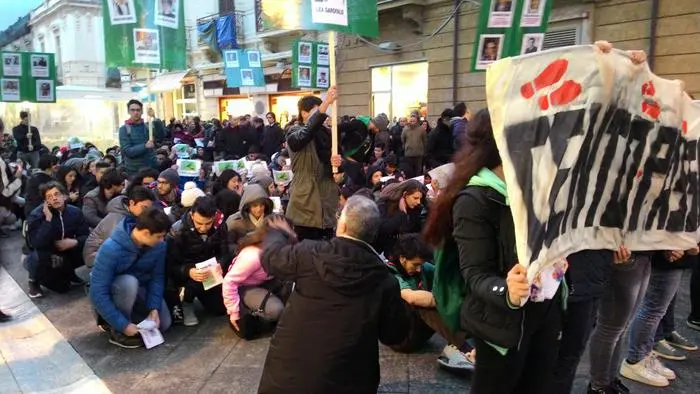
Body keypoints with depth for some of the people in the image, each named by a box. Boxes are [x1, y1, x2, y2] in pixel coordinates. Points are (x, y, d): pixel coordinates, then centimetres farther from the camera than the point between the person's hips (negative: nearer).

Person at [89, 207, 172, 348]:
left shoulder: (159, 246, -19)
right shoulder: (111, 249, -34)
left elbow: (157, 278, -13)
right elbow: (97, 293, -33)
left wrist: (154, 308, -27)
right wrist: (123, 325, -34)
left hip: (139, 289, 4)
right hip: (111, 292, -4)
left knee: (163, 323, -13)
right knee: (129, 282, -37)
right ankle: (117, 331, -15)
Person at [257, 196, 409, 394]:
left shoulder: (309, 254, -13)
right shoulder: (385, 280, -11)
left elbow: (271, 257, 7)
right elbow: (395, 335, 0)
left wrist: (278, 233, 29)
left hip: (290, 371, 0)